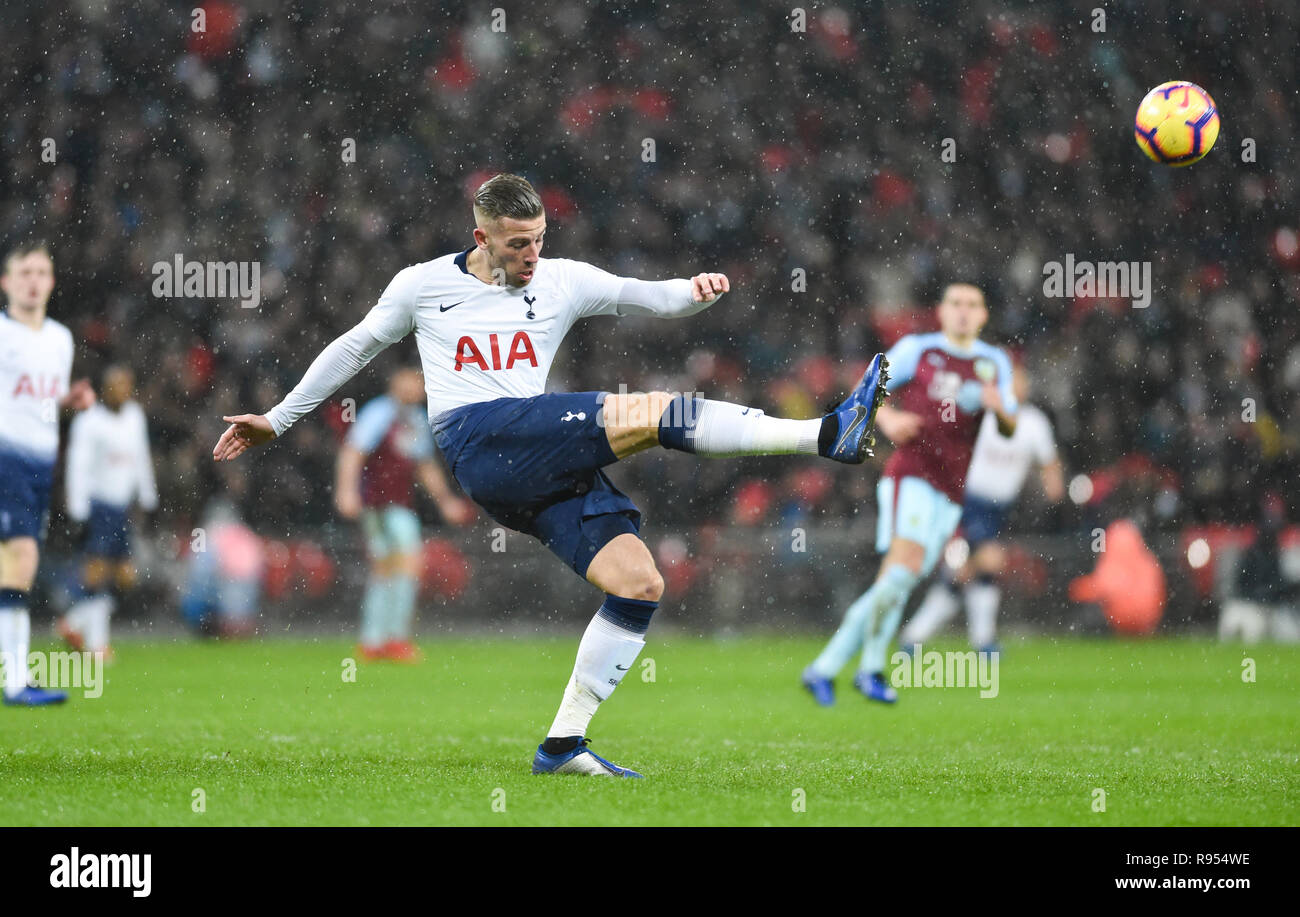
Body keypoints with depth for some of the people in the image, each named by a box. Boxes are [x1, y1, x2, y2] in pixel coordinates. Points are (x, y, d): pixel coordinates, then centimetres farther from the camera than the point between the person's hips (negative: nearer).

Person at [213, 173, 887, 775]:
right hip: (477, 440, -5)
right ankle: (829, 435, -31)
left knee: (640, 583, -13)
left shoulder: (563, 281, 17)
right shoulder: (423, 286, 12)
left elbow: (651, 298, 14)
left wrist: (696, 292, -10)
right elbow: (353, 349, 23)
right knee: (649, 412, -24)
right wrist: (276, 420, 26)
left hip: (547, 469, 6)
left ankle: (564, 744, -4)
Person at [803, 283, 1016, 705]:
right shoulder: (917, 349, 4)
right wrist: (887, 418, -14)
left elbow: (1009, 430, 14)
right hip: (912, 473, -5)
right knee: (905, 566, -25)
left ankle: (824, 668, 7)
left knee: (893, 585, 1)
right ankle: (872, 668, -14)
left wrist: (1000, 409, -9)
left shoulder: (995, 364, 15)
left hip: (951, 489, 5)